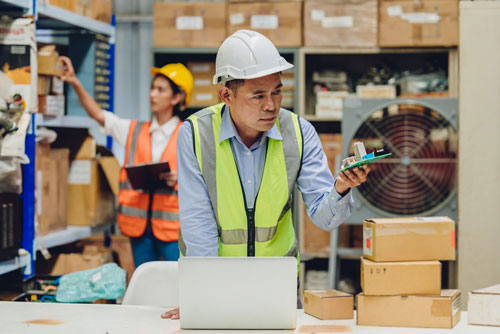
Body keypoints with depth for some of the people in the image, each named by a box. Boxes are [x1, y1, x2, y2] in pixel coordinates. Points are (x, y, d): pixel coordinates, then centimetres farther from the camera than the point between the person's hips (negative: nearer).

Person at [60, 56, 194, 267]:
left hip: (172, 225, -4)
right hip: (140, 224, 4)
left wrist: (179, 179, -18)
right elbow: (97, 114, 5)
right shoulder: (134, 131, 12)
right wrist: (75, 83, -7)